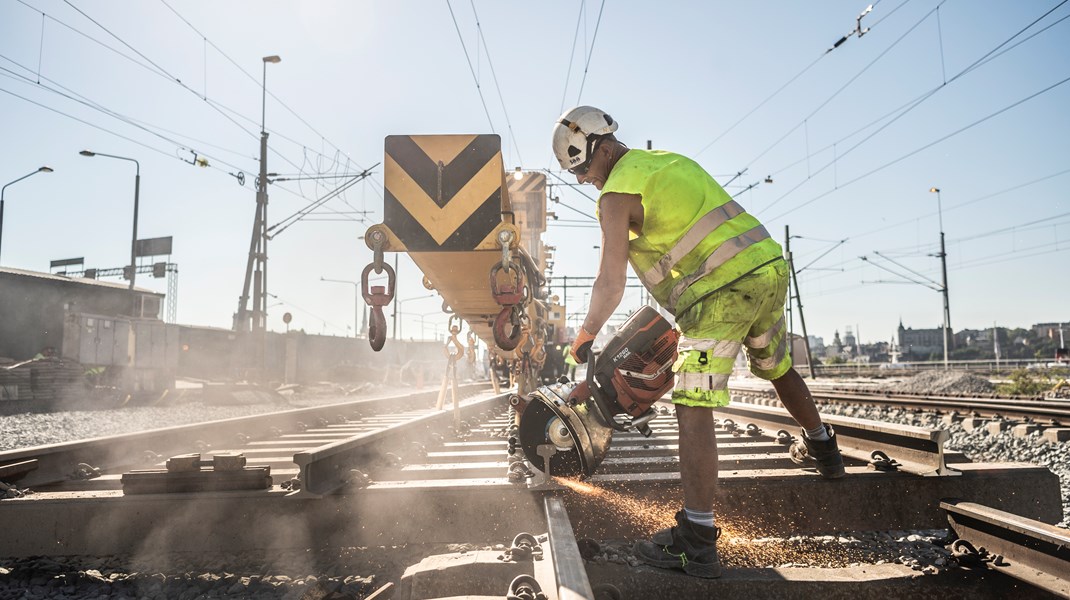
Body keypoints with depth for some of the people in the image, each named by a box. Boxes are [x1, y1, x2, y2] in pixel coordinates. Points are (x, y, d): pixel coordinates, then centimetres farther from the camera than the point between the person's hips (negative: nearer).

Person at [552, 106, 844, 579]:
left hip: (722, 292, -9)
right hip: (769, 266, 9)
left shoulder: (616, 194, -5)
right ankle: (822, 449, 53)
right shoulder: (669, 159, 19)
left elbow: (611, 283, -6)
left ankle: (697, 543, -8)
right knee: (778, 368, 31)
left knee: (693, 411, -8)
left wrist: (584, 337, 8)